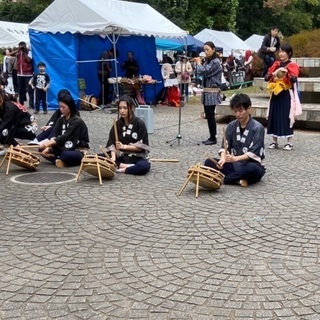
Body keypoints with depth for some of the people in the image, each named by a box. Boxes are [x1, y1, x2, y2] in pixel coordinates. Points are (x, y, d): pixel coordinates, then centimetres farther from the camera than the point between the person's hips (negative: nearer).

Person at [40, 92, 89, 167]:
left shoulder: (77, 121, -17)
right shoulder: (60, 120, 5)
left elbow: (65, 137, -27)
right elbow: (54, 136, -5)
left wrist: (49, 143, -36)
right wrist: (48, 148, -22)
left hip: (79, 151, -7)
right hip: (64, 148, 7)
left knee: (66, 155, -39)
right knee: (42, 149, -5)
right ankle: (59, 161, -19)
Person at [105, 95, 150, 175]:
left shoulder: (139, 124, -5)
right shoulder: (117, 124, 6)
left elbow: (141, 147, -8)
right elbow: (111, 144, -2)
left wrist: (124, 146, -18)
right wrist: (113, 156, -20)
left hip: (137, 157, -4)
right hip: (121, 157, 4)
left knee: (144, 166, -37)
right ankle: (127, 166, -20)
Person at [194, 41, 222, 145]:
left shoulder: (215, 62, -14)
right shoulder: (207, 61, 13)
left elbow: (204, 72, -20)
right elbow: (201, 73, 15)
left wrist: (198, 63, -5)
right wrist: (199, 63, 5)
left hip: (212, 92, -9)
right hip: (206, 92, 9)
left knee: (211, 115, -5)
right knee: (208, 115, 11)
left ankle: (213, 138, 3)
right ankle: (211, 137, 18)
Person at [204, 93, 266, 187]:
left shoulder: (257, 128, -12)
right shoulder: (231, 126, 4)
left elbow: (253, 153, -19)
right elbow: (224, 146, -2)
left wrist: (235, 158, -34)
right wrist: (223, 159, -24)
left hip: (251, 164, -5)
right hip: (234, 164, 5)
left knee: (252, 169, -40)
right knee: (209, 162, -14)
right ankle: (238, 180, -24)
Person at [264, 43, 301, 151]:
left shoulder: (293, 65, -2)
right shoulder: (276, 65, 12)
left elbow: (294, 79, -17)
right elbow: (266, 78, 4)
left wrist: (286, 72, -34)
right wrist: (273, 74, -16)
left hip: (287, 95, -5)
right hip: (275, 94, 5)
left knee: (287, 118, -6)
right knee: (274, 117, 5)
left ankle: (289, 143, 0)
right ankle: (274, 142, 13)